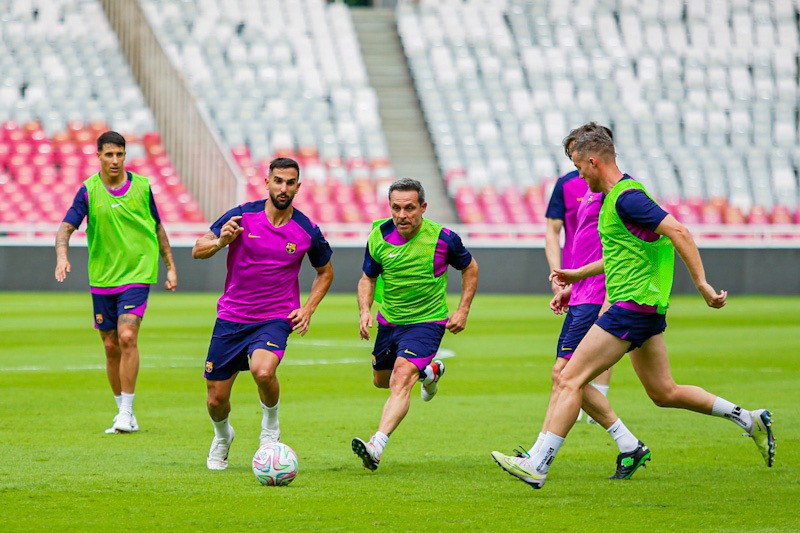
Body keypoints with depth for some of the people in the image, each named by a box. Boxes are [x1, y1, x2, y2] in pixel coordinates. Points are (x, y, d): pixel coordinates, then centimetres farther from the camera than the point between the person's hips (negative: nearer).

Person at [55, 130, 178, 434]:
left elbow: (157, 228, 12)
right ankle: (123, 412, 21)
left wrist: (171, 267, 13)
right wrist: (62, 256, -27)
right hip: (102, 278, 2)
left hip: (137, 273, -2)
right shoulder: (88, 190, -2)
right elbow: (66, 228, -7)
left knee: (127, 337, -19)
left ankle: (127, 412, -15)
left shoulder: (141, 186, 1)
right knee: (111, 346, 7)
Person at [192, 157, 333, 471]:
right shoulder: (241, 216, -6)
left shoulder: (307, 231, -4)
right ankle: (222, 437, 40)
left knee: (263, 371, -33)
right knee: (216, 400, 3)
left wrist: (308, 309, 0)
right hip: (231, 317, 1)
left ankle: (270, 427, -2)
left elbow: (325, 272, 14)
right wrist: (221, 242, -26)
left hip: (276, 318, -1)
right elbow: (198, 250, -5)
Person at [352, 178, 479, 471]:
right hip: (389, 321, 5)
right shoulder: (379, 237, -10)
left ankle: (376, 446, -34)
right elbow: (368, 278, 5)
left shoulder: (442, 238, -17)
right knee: (381, 380, 22)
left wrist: (463, 310, -4)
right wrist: (365, 310, -13)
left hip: (427, 321, -5)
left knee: (402, 379, -24)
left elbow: (470, 268, 2)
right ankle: (430, 371, 52)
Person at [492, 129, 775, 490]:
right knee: (664, 393, 17)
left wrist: (702, 284, -27)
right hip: (647, 310, 11)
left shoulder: (626, 197, -16)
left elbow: (678, 231, -24)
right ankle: (750, 420, 22)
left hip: (633, 306, -11)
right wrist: (579, 273, 32)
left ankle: (537, 466, -13)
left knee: (570, 380, -11)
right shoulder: (618, 196, 16)